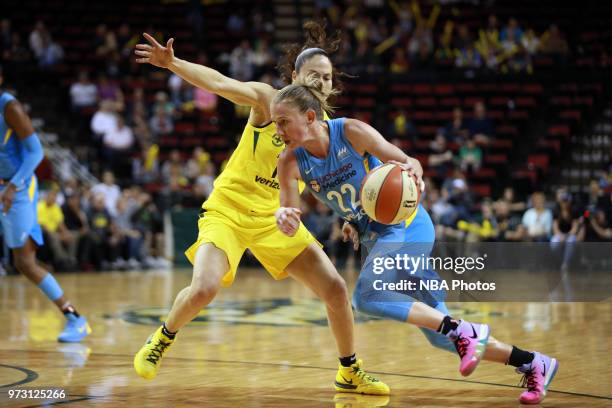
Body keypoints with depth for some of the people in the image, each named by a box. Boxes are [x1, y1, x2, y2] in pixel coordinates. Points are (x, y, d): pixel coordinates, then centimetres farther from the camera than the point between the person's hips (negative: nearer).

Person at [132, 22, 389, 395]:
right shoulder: (269, 101, -10)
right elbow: (220, 84, -25)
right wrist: (172, 63, -41)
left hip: (275, 219, 5)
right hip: (228, 210, -4)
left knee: (335, 288, -4)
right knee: (204, 288, -26)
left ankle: (350, 372, 17)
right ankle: (164, 338, 7)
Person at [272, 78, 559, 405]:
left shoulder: (351, 132, -19)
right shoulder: (291, 162, -8)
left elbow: (409, 163, -14)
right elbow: (291, 227, -14)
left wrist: (413, 171, -38)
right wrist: (283, 217, -39)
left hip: (405, 224, -6)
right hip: (373, 237, 6)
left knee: (366, 296, -30)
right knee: (439, 334, 5)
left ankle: (465, 332, -23)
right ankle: (532, 363, 18)